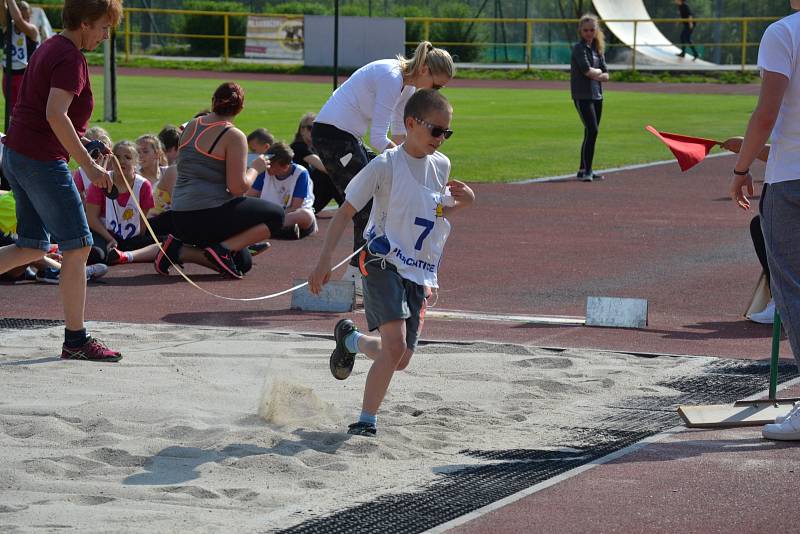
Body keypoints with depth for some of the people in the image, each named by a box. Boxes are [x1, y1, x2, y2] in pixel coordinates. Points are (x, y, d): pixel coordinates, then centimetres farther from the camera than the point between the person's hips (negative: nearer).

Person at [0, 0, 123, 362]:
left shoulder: (49, 48, 16)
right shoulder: (70, 58, -14)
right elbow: (56, 114, -26)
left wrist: (84, 147, 24)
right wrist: (89, 166, -24)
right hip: (42, 160, -10)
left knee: (32, 248, 15)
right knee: (77, 246, -3)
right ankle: (75, 340, 0)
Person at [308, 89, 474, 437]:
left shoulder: (442, 166, 7)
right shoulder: (386, 165, -11)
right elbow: (346, 212, -8)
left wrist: (463, 202, 2)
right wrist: (324, 261, -14)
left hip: (420, 274, 6)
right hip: (385, 264, -6)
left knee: (400, 360, 8)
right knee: (395, 345, -23)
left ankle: (350, 339, 39)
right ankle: (367, 421, -11)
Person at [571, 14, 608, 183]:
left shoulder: (598, 49, 14)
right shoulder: (579, 48, -8)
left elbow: (605, 75, 9)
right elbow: (587, 70, -18)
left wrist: (594, 74, -9)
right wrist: (599, 71, 0)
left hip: (597, 96, 7)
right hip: (582, 95, -7)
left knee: (592, 132, 9)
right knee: (592, 130, -16)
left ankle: (584, 170, 17)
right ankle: (586, 170, -14)